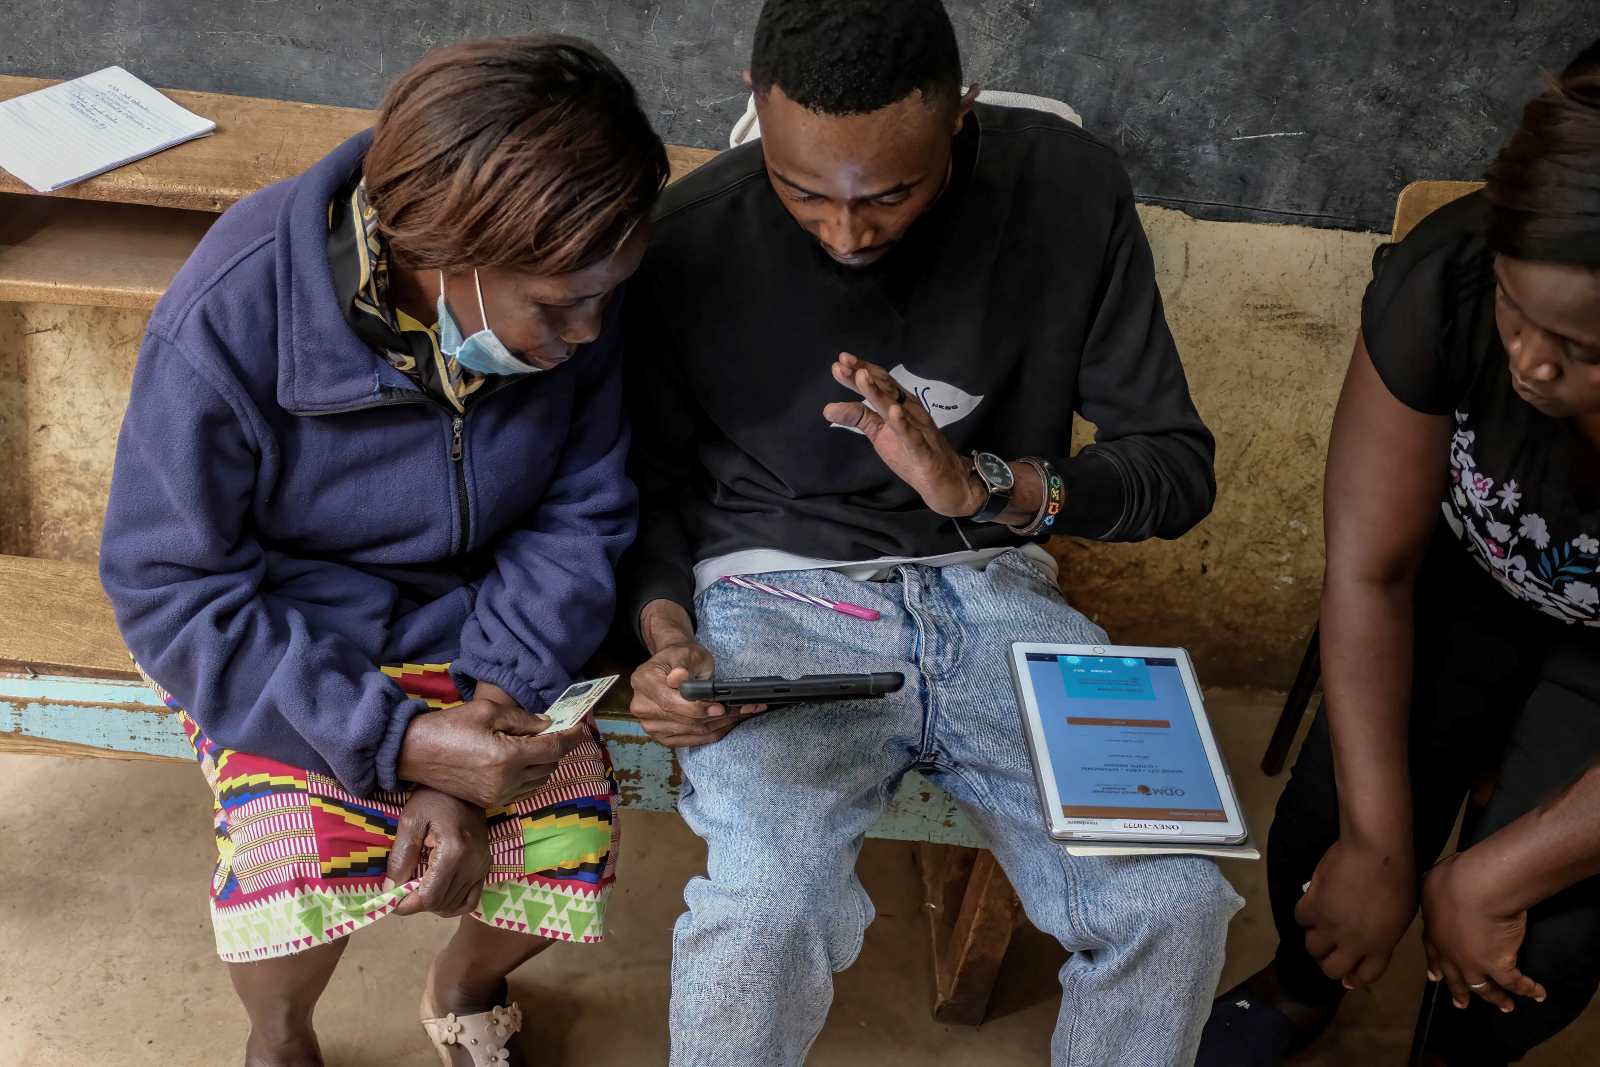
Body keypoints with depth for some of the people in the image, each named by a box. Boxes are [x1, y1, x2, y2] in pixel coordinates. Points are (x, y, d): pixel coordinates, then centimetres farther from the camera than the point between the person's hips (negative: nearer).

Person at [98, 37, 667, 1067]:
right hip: (281, 641, -3)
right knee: (293, 878, -26)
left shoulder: (569, 300, -17)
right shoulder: (225, 324, -27)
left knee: (571, 833, -17)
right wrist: (400, 740, -30)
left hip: (476, 624, 3)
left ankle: (466, 984, 21)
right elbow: (173, 591, -20)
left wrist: (480, 740, -23)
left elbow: (581, 517, -10)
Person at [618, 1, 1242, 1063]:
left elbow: (1180, 464, -4)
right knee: (768, 908, -31)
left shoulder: (1071, 189, -7)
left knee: (1174, 899, -20)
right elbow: (652, 482, 5)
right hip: (778, 589, -1)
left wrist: (981, 485, -21)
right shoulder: (690, 238, -10)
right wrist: (665, 631, -15)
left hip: (989, 585, 2)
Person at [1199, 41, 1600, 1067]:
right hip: (1469, 573, 2)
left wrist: (1489, 878, -24)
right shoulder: (1445, 277, -32)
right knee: (1328, 823, -13)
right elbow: (1368, 571, -23)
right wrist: (1378, 845, -22)